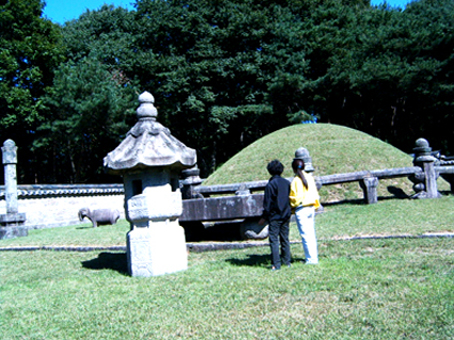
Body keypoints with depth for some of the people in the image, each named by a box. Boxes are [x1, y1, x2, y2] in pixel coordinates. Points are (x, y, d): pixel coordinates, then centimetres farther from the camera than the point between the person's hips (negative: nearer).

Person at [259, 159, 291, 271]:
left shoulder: (270, 184, -12)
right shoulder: (287, 182, 5)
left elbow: (268, 203, -11)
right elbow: (291, 199, 11)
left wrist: (264, 217, -5)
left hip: (275, 216, -6)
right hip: (286, 215, 6)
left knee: (274, 240, -2)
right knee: (285, 239, 13)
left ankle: (276, 264, -2)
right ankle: (287, 262, 18)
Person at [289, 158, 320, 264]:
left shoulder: (296, 180, -13)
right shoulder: (310, 177, 6)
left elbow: (294, 197, -11)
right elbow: (315, 193, 11)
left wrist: (293, 207, 7)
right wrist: (315, 206, 20)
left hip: (301, 210, -7)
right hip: (311, 208, 7)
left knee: (305, 235, -1)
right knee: (312, 234, 12)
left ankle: (311, 259, 3)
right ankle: (314, 257, 18)